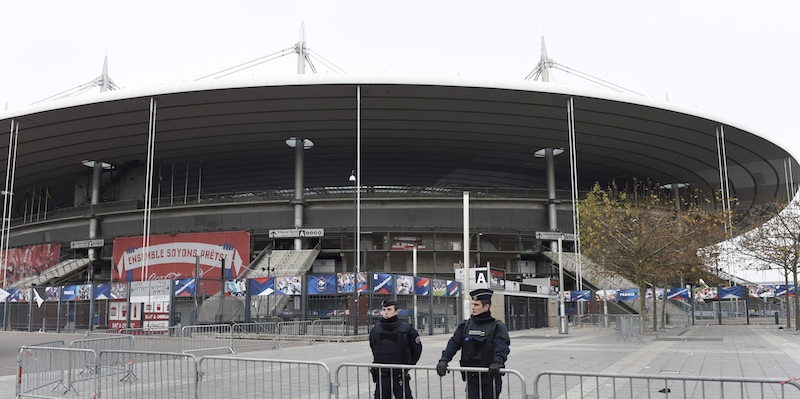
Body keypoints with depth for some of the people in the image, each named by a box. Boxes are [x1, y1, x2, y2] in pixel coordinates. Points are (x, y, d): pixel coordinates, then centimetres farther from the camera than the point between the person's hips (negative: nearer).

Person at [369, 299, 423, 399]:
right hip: (381, 378, 4)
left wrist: (407, 365, 7)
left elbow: (417, 349, 5)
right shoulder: (375, 330, 3)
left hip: (400, 378, -4)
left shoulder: (407, 329, -7)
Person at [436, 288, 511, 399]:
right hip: (471, 377, 3)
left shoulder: (497, 326, -4)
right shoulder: (465, 325, 9)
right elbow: (453, 343, 2)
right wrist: (444, 360, -14)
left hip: (490, 375, -3)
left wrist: (497, 362, -37)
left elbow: (502, 346, -18)